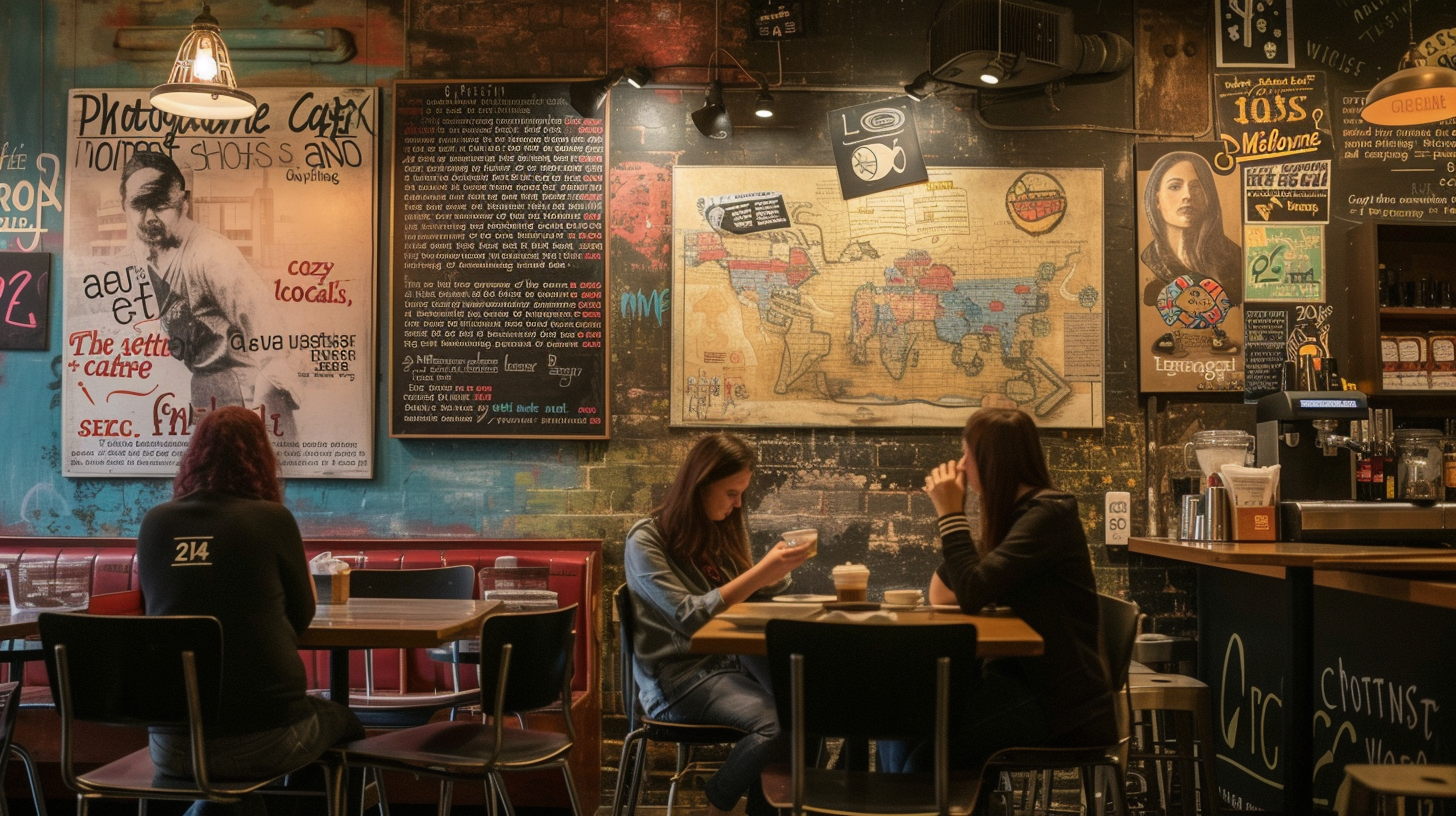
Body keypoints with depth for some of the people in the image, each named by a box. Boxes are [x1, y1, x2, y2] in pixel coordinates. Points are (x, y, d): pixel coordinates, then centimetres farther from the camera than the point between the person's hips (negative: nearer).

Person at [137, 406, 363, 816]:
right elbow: (301, 615, 4)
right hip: (262, 741, -4)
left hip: (170, 745, 4)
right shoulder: (271, 518, -8)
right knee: (343, 721, 29)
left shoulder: (155, 521, 3)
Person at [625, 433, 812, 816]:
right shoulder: (646, 539, -10)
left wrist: (777, 573, -4)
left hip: (730, 657, 7)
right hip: (677, 676, -6)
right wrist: (760, 573, -24)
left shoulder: (721, 530, 10)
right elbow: (688, 618, -19)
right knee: (778, 723, -28)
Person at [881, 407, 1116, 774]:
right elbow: (941, 596, 11)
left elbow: (973, 593, -24)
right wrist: (951, 512, 5)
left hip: (1061, 704, -9)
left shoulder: (1048, 514, -16)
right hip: (1021, 678, 9)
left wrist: (951, 512, -15)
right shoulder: (1015, 512, 12)